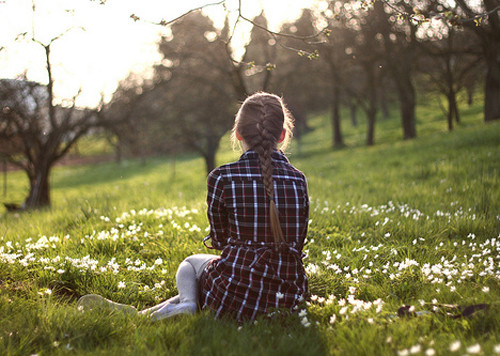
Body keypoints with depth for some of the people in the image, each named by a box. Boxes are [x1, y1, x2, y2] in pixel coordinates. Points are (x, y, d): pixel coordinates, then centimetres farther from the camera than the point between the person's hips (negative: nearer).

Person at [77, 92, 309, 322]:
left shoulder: (222, 178, -9)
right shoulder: (298, 180, 0)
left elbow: (219, 239, 5)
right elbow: (297, 244, 9)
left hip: (237, 298, -4)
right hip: (289, 295, 4)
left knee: (191, 263, 29)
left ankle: (187, 303, 1)